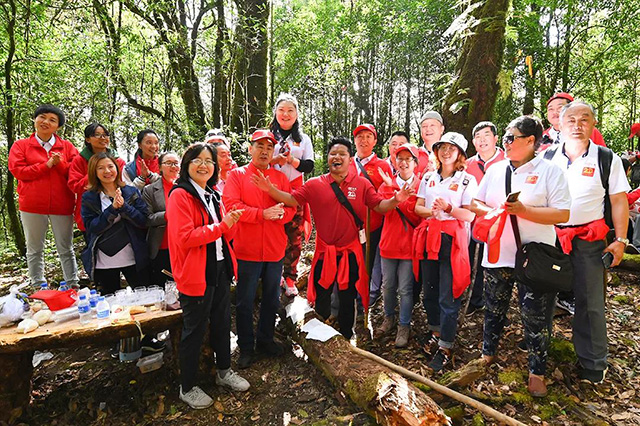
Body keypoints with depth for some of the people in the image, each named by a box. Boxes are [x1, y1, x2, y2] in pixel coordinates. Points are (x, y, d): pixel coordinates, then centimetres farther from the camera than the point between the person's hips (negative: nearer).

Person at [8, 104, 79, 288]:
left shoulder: (67, 146, 10)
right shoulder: (20, 145, 8)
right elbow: (17, 170, -4)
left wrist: (60, 163, -12)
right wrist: (47, 165, -11)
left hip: (62, 205, 0)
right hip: (32, 205, 0)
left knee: (66, 249, 7)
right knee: (35, 250, 8)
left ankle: (73, 285, 15)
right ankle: (38, 287, 17)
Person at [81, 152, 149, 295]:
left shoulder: (132, 192, 2)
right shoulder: (89, 198, 1)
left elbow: (144, 222, -6)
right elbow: (91, 227, -9)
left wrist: (124, 206, -19)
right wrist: (113, 208, -20)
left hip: (133, 258, 0)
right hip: (103, 261, 0)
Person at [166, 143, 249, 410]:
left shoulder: (213, 195, 12)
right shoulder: (180, 196, -13)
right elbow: (185, 237, -23)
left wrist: (230, 224, -4)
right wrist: (220, 226, -21)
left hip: (220, 268, 8)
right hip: (195, 273, -8)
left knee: (222, 322, 19)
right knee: (194, 330, 7)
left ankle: (224, 371, 40)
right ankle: (187, 388, 27)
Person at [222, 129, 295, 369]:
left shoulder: (280, 177, 9)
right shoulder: (237, 175, -1)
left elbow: (291, 208, 4)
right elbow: (231, 205, -15)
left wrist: (280, 213, -19)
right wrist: (263, 214, -22)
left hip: (275, 250, 4)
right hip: (247, 250, -3)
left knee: (271, 299, 16)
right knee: (245, 302, 8)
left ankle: (265, 340, 35)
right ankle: (246, 347, 25)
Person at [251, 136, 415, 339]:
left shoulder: (362, 184, -3)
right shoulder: (314, 184, -2)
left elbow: (379, 206, -4)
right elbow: (292, 200, -4)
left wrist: (395, 200, -23)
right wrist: (271, 189, -18)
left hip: (350, 252, 0)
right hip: (324, 252, 1)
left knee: (348, 300, 15)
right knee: (321, 300, 15)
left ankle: (345, 341, 35)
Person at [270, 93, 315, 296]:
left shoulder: (304, 139, 15)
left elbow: (309, 166, 4)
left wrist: (292, 160, -13)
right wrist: (275, 160, -15)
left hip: (295, 191, 1)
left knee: (294, 236, 0)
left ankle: (290, 277, 12)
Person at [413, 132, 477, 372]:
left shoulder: (467, 180, 0)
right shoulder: (428, 178, 13)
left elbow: (469, 215, -6)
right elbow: (418, 207, 9)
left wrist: (448, 208, -22)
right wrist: (431, 211, -12)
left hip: (452, 239, -4)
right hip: (428, 237, 5)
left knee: (448, 295, -4)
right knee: (429, 289, 12)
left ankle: (445, 347, 7)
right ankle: (435, 332, 31)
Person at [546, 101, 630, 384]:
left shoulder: (607, 159, 1)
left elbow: (619, 202, 2)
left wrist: (620, 239, -4)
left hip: (588, 241, -2)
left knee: (590, 302, 2)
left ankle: (593, 364, 19)